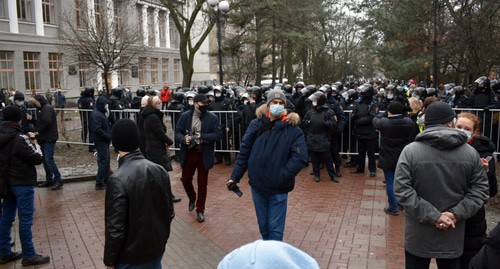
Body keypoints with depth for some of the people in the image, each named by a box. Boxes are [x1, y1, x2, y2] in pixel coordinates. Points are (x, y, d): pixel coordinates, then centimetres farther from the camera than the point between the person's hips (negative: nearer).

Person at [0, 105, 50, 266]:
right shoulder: (20, 139, -20)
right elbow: (38, 159, -17)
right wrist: (34, 143, -3)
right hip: (23, 183, -8)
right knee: (25, 220, 1)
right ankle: (29, 256, 10)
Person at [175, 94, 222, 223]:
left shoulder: (212, 117, -8)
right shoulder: (185, 116, -3)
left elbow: (218, 134, -10)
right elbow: (177, 132, 1)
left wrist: (203, 136, -23)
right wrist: (183, 139, -21)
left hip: (204, 155, -2)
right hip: (188, 154, 2)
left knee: (202, 183, 8)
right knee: (185, 179, 11)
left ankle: (200, 210, 24)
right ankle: (192, 198, 43)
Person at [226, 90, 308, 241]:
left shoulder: (293, 130, -8)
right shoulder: (256, 125, 0)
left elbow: (301, 158, -15)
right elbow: (244, 153, 2)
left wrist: (282, 176, -19)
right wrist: (234, 177, -2)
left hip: (278, 189, -3)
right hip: (257, 185, 3)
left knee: (275, 228, 5)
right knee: (263, 225, 18)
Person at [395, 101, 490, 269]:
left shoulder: (410, 151, -12)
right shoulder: (470, 153, -3)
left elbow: (402, 190, -18)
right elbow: (480, 189, -3)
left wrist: (432, 215, -16)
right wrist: (456, 214, -9)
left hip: (418, 236, -2)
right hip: (453, 237, 2)